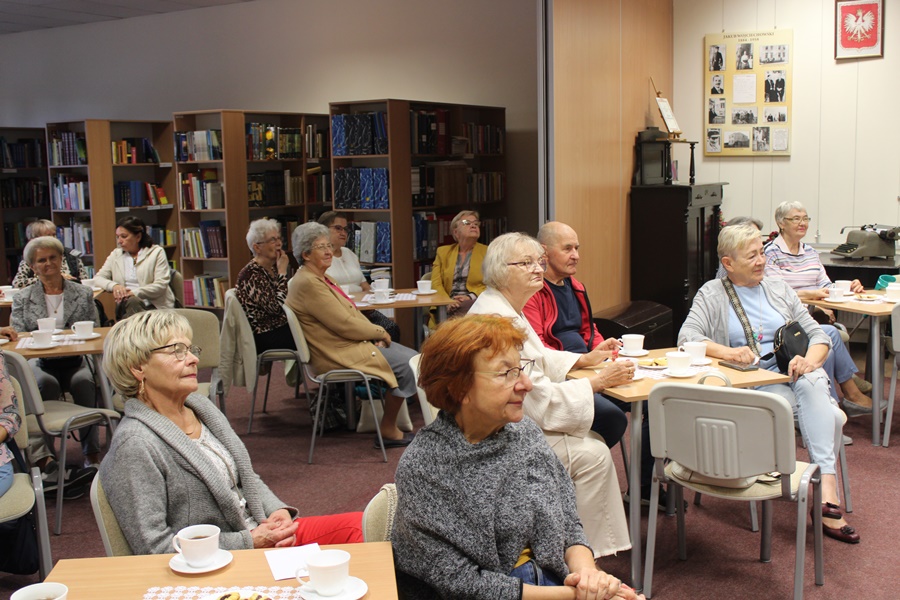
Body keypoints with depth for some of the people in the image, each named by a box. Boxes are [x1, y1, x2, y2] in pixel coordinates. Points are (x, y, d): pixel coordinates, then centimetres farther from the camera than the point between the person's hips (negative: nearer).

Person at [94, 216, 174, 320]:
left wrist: (134, 292, -18)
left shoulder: (156, 252, 5)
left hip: (155, 306, -2)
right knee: (131, 302, -36)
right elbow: (98, 278, 14)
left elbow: (161, 285, -5)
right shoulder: (115, 255, 19)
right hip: (125, 306, 2)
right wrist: (114, 286, -10)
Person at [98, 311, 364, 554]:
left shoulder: (202, 407, 10)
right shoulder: (135, 445, -16)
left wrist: (277, 511, -1)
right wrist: (249, 543, -17)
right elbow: (152, 546, -18)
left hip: (260, 531, 8)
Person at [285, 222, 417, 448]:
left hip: (350, 342, 10)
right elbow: (345, 324, -20)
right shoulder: (307, 283, -18)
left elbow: (351, 312, 17)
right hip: (338, 355, -10)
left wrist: (375, 333, 1)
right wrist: (379, 332, -7)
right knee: (407, 363, -15)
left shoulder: (321, 278, 15)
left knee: (413, 358, 2)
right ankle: (388, 430, -3)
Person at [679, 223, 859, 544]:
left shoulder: (778, 288, 18)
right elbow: (686, 336, -9)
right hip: (752, 384, -3)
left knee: (811, 382, -34)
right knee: (830, 416, -28)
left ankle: (826, 483, -37)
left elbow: (817, 334, 12)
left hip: (793, 374, 3)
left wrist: (809, 360, -11)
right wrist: (728, 352, -26)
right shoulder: (712, 294, 6)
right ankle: (829, 507, -25)